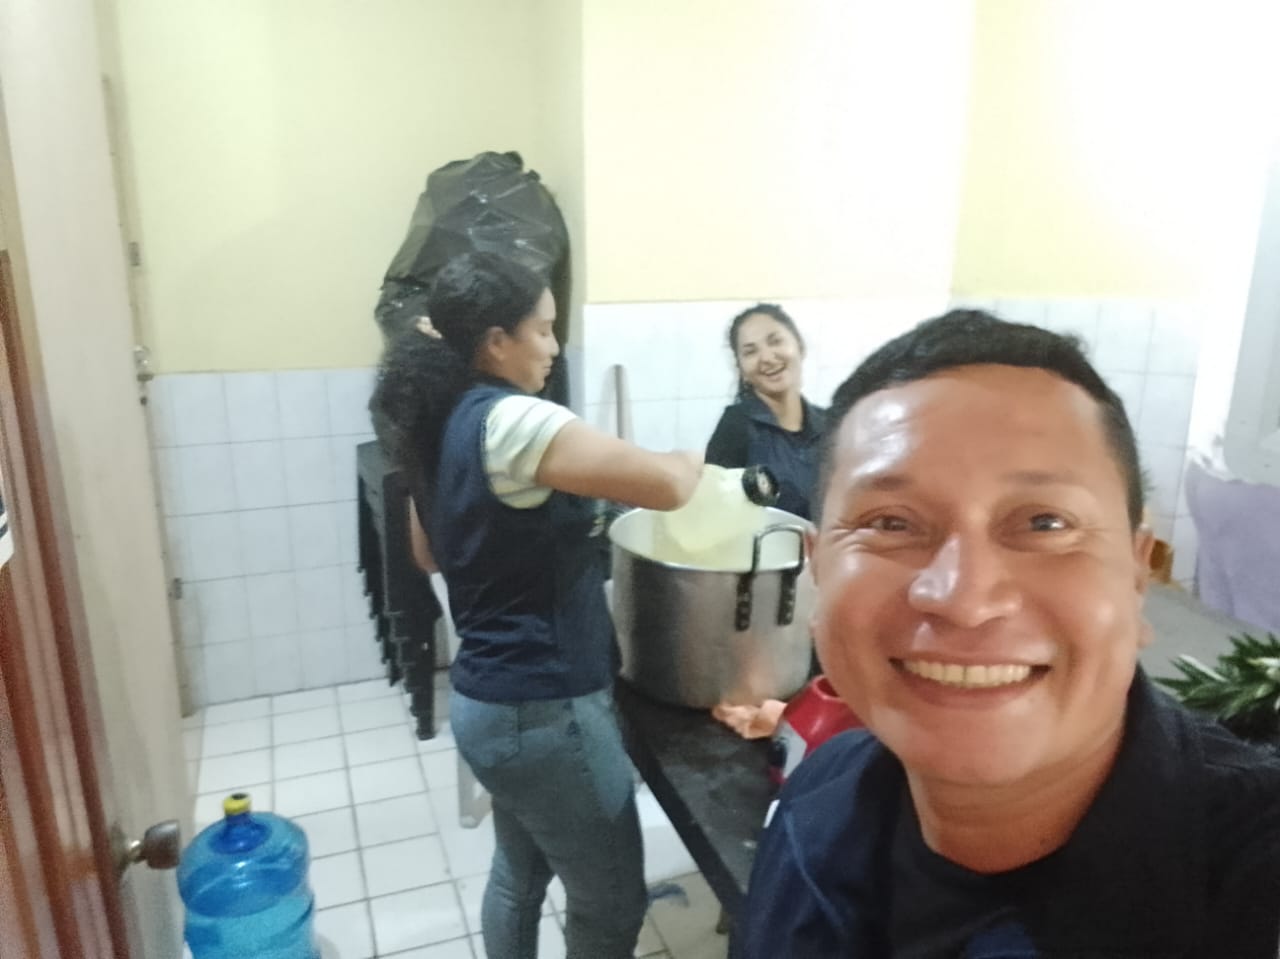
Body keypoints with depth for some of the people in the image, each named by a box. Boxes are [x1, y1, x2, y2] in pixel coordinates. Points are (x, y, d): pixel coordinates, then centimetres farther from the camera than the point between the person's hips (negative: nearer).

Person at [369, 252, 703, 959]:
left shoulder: (440, 424, 6)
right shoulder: (510, 420, -22)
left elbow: (429, 551, 20)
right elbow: (665, 486, -26)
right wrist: (692, 462, -3)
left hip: (488, 699, 9)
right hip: (543, 710, -9)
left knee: (519, 874, 25)